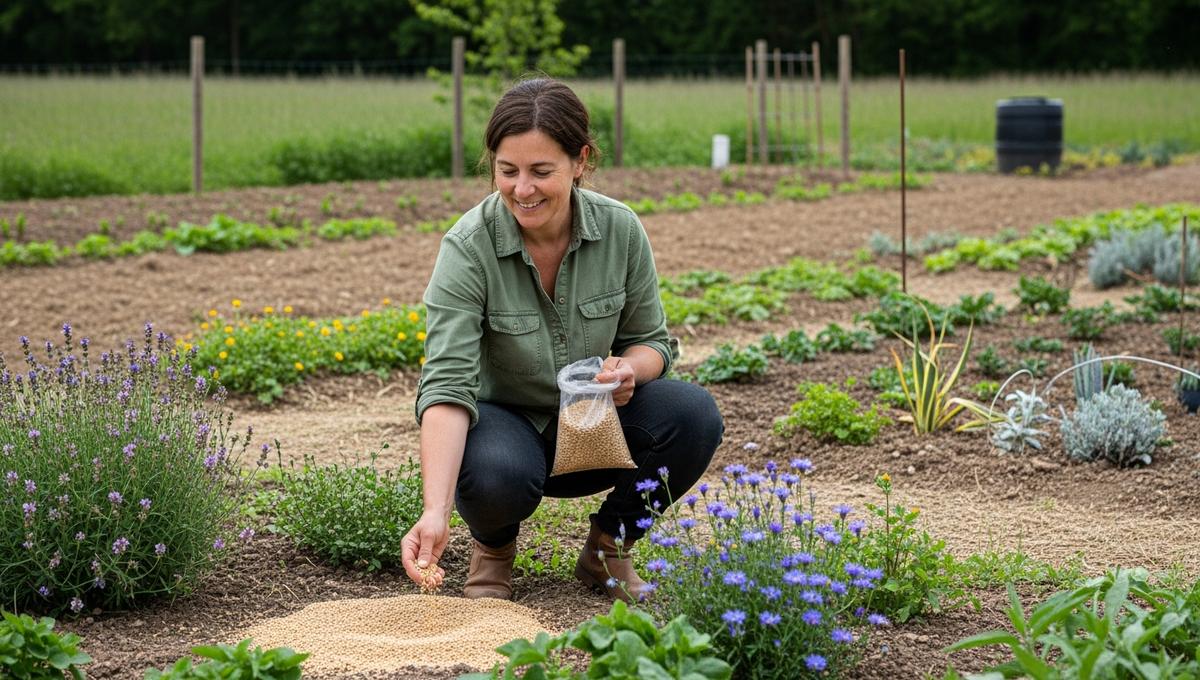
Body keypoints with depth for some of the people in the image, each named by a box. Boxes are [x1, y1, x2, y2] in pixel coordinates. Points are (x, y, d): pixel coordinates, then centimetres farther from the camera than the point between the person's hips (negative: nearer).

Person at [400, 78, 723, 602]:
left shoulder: (620, 230, -14)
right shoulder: (469, 248, -24)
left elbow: (651, 340, 0)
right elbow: (447, 384, -31)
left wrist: (629, 369, -27)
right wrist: (435, 512, -45)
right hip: (503, 419, -3)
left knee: (693, 415, -25)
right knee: (497, 473, -38)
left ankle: (608, 549, 1)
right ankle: (493, 548, 1)